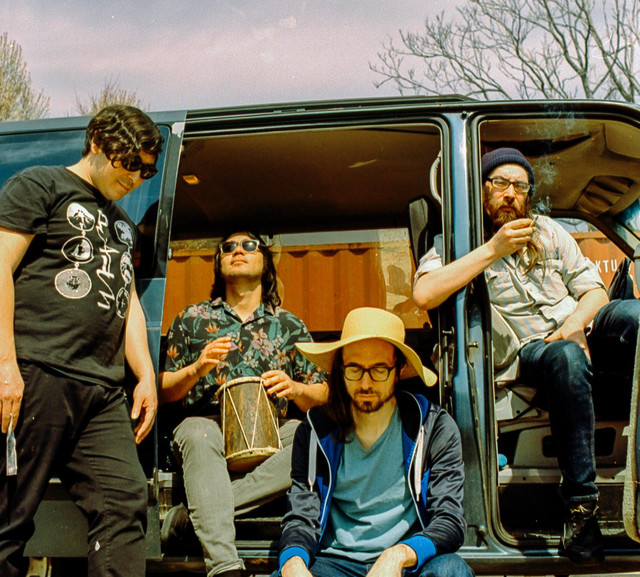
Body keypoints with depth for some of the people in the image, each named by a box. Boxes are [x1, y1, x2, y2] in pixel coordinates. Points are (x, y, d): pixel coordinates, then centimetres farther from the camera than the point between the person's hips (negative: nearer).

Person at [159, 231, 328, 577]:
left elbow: (322, 398, 14)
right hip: (210, 427, -1)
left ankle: (192, 512, -32)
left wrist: (294, 389, -8)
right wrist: (196, 369, -9)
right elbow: (164, 392, 11)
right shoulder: (192, 319, 15)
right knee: (198, 433, -37)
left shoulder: (289, 326, 16)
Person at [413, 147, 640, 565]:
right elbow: (424, 295, -13)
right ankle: (581, 506, -33)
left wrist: (577, 321, -6)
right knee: (567, 357, -40)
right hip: (528, 351, -4)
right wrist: (492, 250, -12)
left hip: (580, 333, 4)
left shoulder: (548, 232, 22)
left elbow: (593, 289, 18)